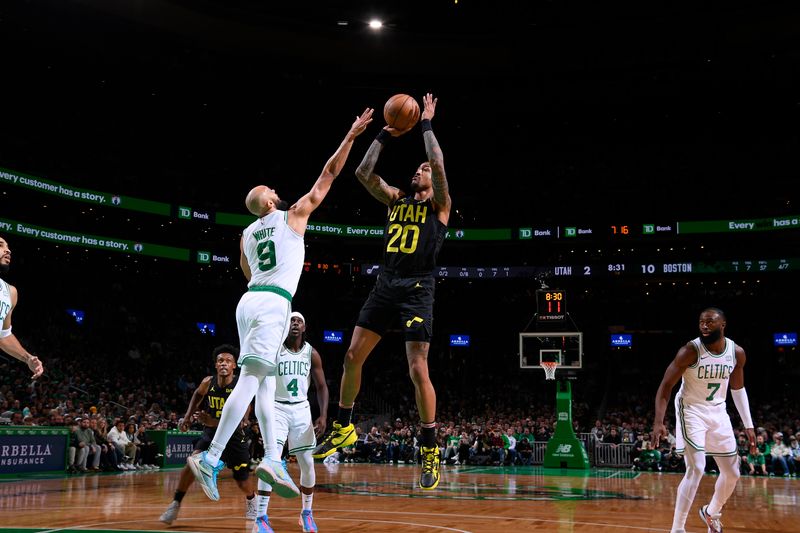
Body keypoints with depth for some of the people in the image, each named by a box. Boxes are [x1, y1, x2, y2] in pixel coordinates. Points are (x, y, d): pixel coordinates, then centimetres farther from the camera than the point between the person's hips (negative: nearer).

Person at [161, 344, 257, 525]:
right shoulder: (208, 382, -10)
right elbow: (197, 395, 16)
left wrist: (214, 422, -38)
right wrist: (188, 416, 9)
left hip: (234, 436, -2)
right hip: (211, 433, 2)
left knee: (243, 482, 6)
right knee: (192, 462, -23)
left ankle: (251, 501, 40)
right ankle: (175, 505, -9)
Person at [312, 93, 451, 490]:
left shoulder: (439, 205, 3)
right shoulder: (396, 200, 18)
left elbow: (439, 164, -13)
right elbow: (364, 173, 10)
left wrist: (427, 125, -2)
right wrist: (384, 136, 11)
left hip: (417, 290, -6)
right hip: (385, 286, 6)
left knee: (418, 370, -10)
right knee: (353, 356, 5)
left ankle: (430, 452, 0)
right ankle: (343, 428, 22)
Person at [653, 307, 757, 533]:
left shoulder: (737, 353, -6)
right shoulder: (690, 351, -22)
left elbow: (738, 388, 10)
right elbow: (666, 386, -18)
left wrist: (748, 425, 8)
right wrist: (658, 422, -28)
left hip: (718, 412, 6)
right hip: (692, 411, -5)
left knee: (732, 472, 10)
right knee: (696, 469, -19)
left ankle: (711, 512, 38)